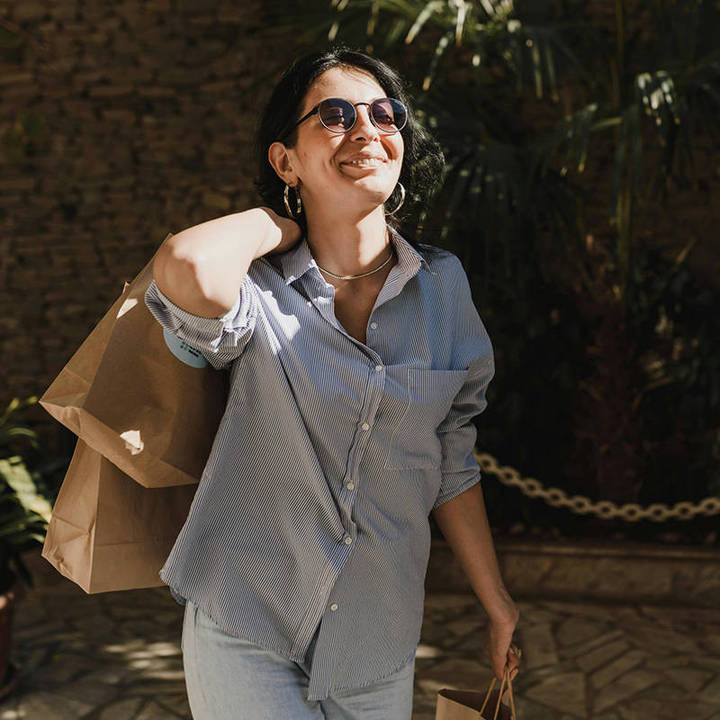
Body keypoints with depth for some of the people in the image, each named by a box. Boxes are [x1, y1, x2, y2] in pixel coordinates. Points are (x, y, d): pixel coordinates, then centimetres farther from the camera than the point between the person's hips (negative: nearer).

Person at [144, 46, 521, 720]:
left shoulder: (442, 284, 0)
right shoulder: (258, 291, -10)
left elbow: (451, 469, 7)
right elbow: (186, 268, -36)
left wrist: (499, 607, 11)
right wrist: (285, 220, -15)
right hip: (246, 633, -3)